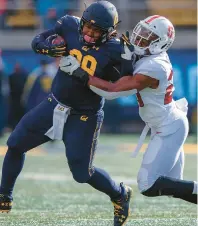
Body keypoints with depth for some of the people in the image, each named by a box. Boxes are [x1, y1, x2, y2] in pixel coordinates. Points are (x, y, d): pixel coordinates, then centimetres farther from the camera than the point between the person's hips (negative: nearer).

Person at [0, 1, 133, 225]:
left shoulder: (114, 50, -19)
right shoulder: (70, 25, -8)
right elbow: (37, 41, -1)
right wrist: (49, 47, -23)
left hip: (84, 117, -5)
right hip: (54, 105, 5)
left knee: (82, 173, -6)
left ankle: (120, 195, 23)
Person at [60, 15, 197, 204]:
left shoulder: (152, 69, -26)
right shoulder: (152, 56, 1)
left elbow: (111, 91, -26)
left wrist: (78, 72, -25)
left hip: (169, 130, -9)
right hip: (170, 125, 9)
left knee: (148, 186, -10)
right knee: (174, 187, 13)